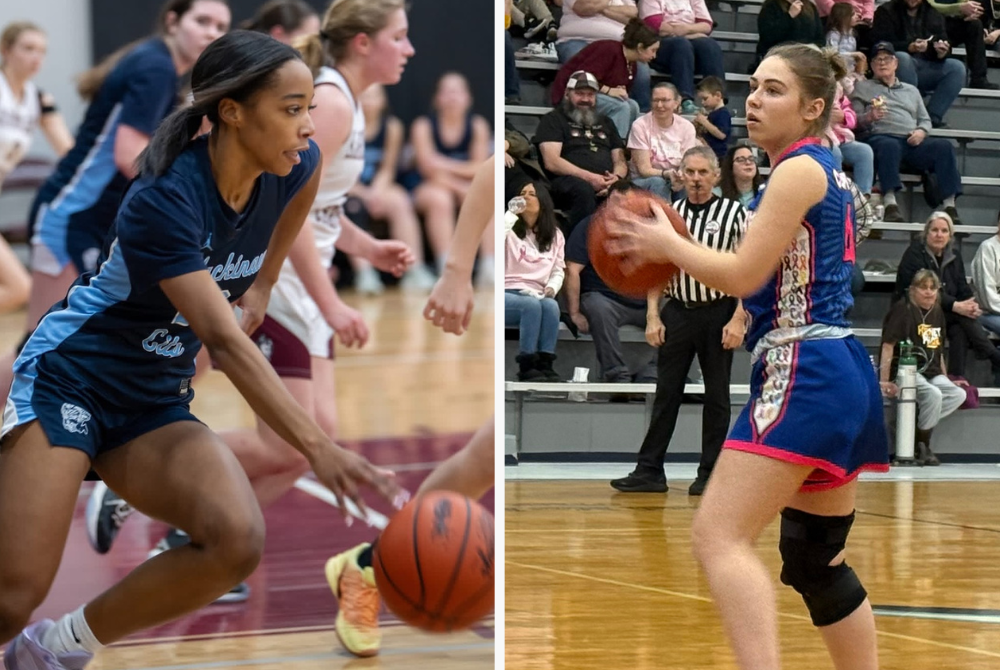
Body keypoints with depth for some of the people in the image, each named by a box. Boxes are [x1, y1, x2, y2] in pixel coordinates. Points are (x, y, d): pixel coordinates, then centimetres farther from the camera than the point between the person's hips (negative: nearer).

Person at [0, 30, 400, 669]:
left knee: (238, 542, -24)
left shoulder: (293, 169, -6)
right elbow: (225, 341, -34)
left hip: (156, 402, 6)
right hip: (68, 378, -6)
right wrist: (321, 449, -42)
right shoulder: (163, 201, -26)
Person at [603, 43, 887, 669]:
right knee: (817, 563, 16)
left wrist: (667, 244, 1)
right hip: (840, 376, 10)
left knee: (719, 536, -16)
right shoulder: (826, 172, 20)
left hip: (805, 375, -10)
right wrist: (673, 255, 18)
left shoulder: (799, 170, -9)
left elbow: (743, 274, -14)